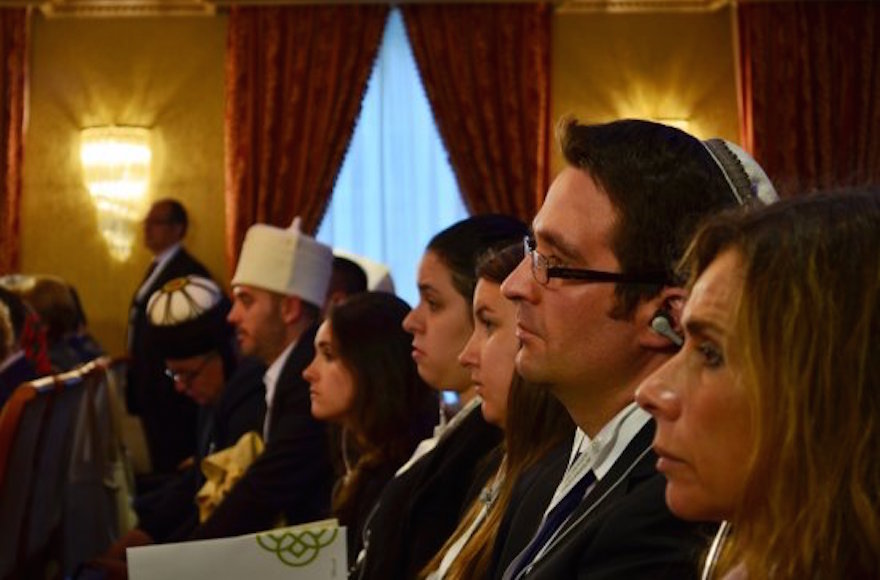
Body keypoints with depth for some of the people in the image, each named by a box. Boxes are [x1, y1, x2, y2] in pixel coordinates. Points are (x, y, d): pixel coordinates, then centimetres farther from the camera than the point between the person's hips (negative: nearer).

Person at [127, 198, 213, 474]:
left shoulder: (188, 271, -14)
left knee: (172, 466, -7)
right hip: (152, 393, 10)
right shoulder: (156, 268, 17)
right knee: (161, 464, 15)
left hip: (171, 396, -10)